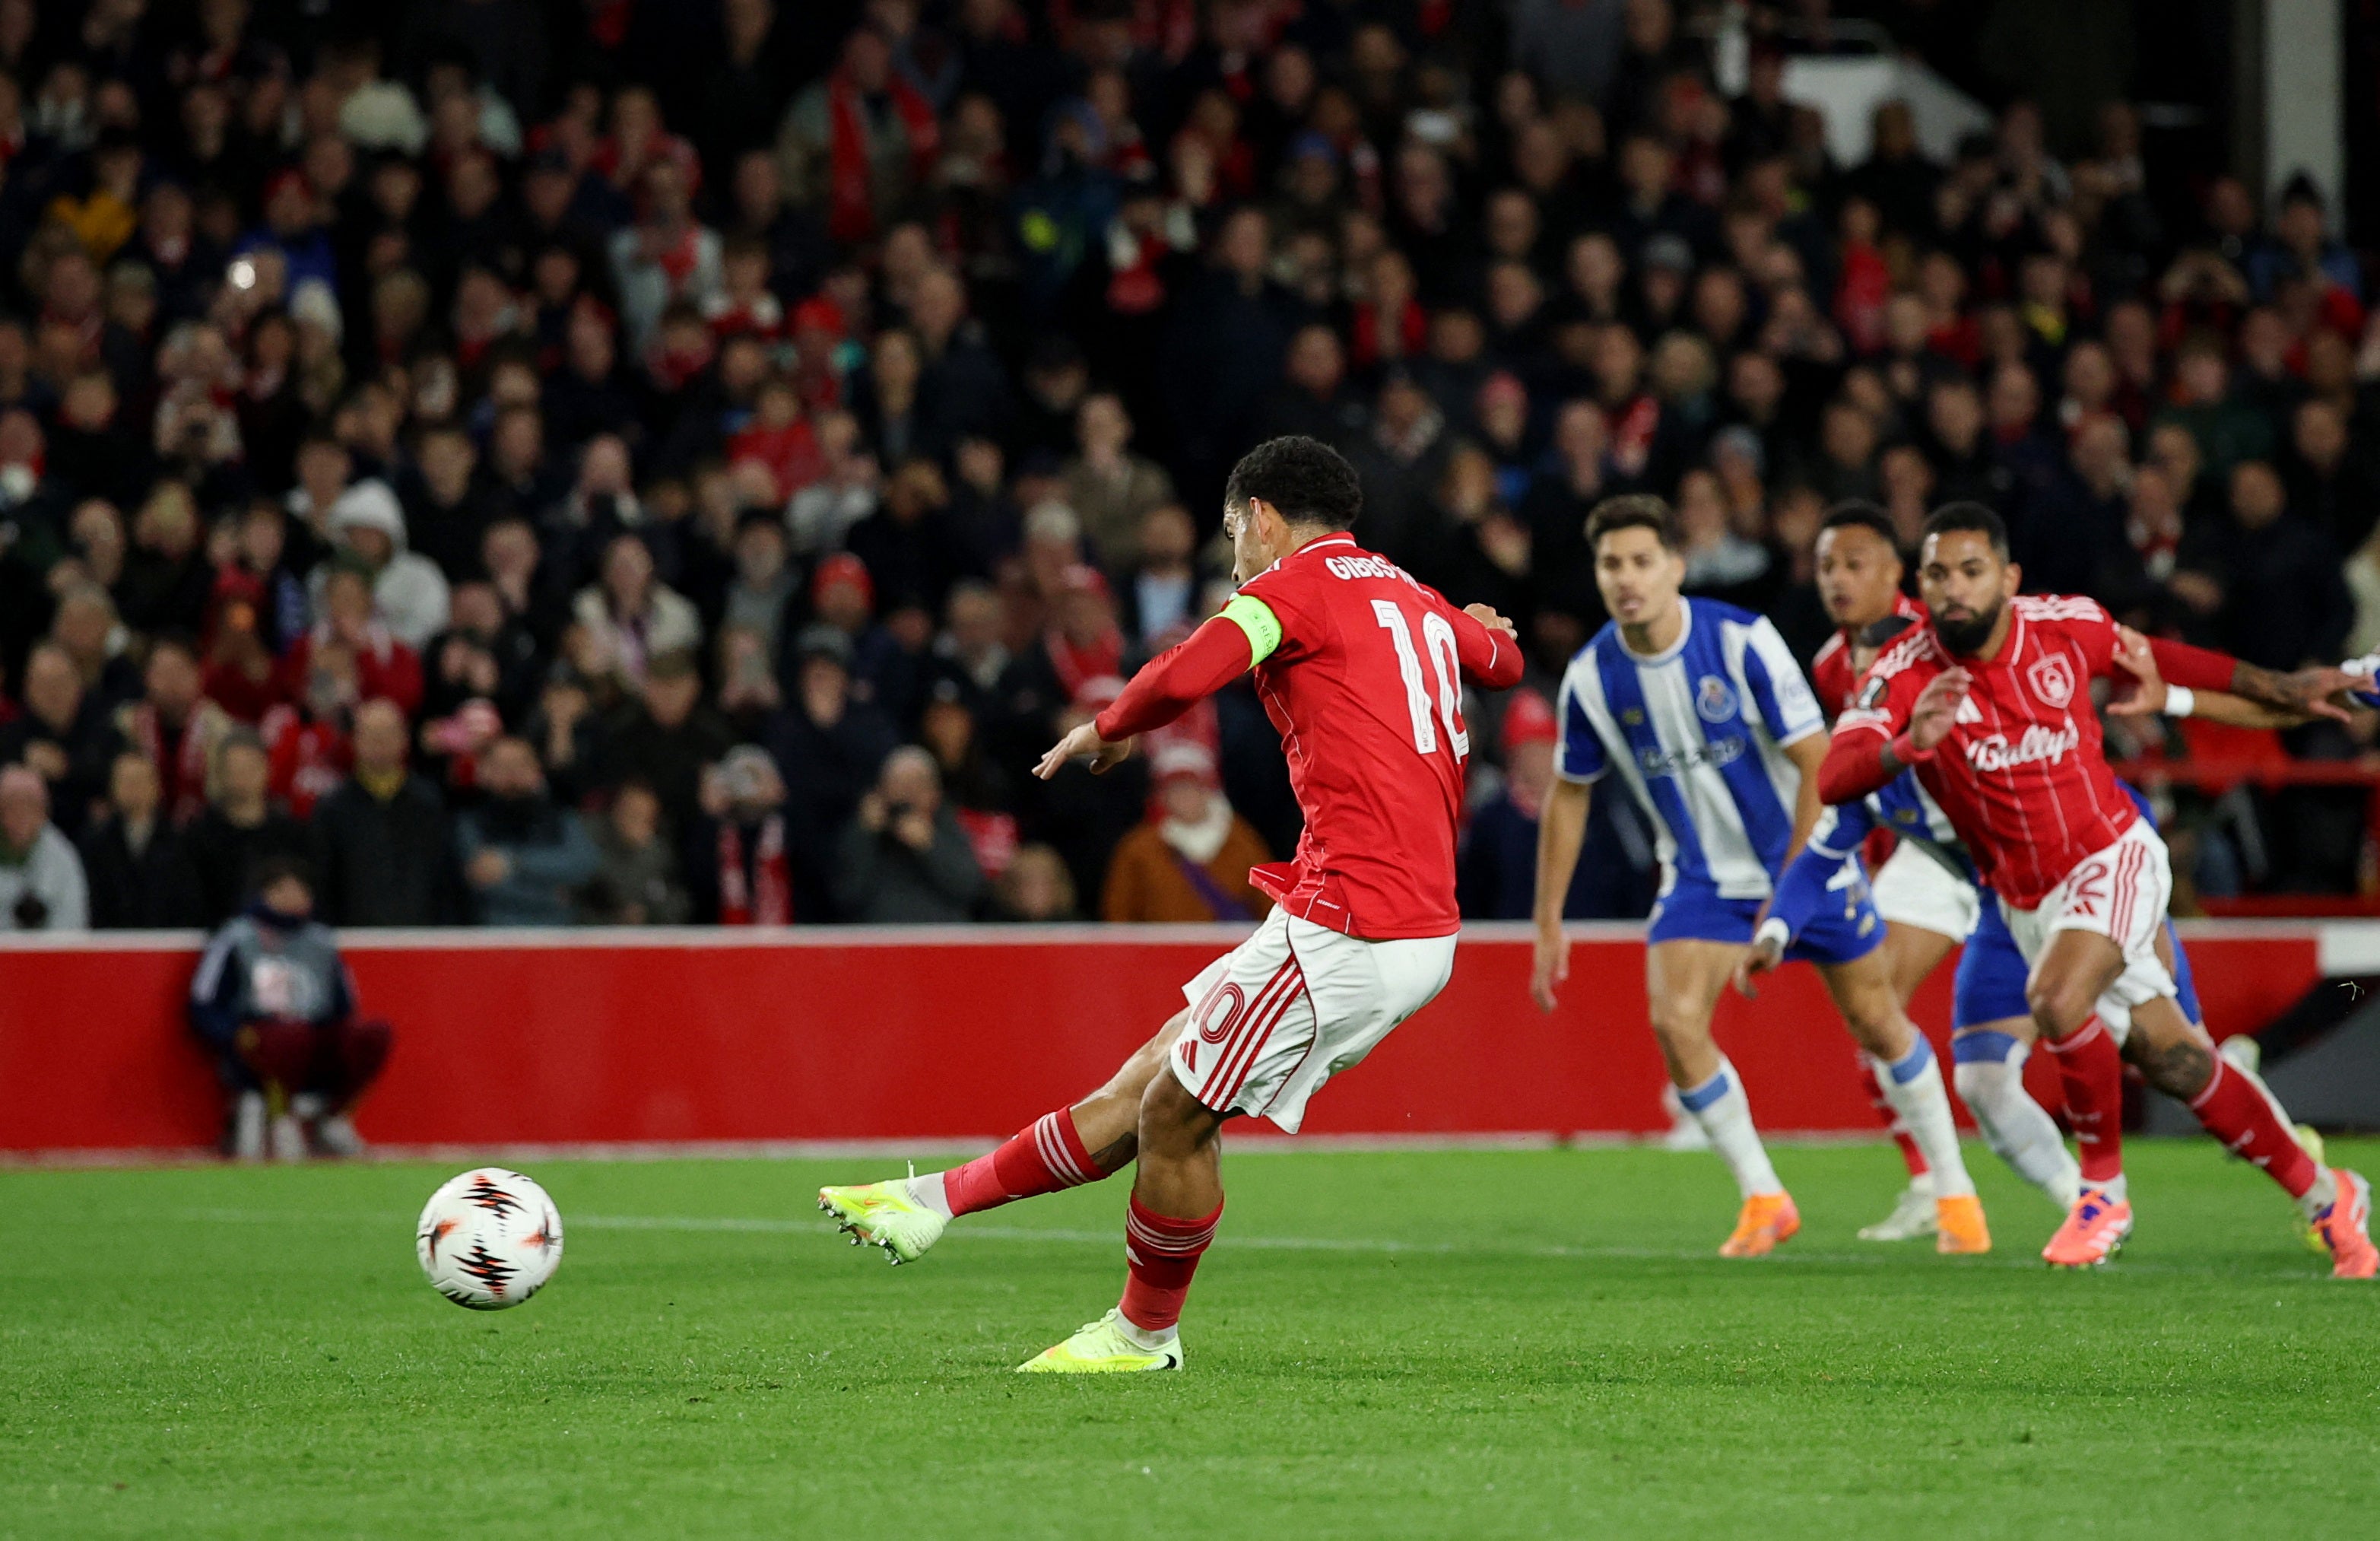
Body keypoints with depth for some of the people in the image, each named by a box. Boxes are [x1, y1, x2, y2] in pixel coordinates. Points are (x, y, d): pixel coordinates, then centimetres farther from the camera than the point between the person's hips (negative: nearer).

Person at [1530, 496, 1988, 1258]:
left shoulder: (1742, 642, -23)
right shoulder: (1591, 678, -11)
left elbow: (1819, 764, -18)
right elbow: (1569, 795, 4)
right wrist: (1549, 924, 4)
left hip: (1804, 857, -2)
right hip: (1701, 876, 2)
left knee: (1876, 1022, 5)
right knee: (1675, 1021, -18)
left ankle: (1954, 1193, 23)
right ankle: (1763, 1199, -2)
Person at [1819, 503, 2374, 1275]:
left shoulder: (2065, 625, -11)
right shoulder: (1904, 675, -16)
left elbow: (2152, 658, 11)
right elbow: (1834, 778, -31)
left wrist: (2280, 689, 19)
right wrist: (1909, 745, -51)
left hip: (2113, 856, -2)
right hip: (2028, 900, 2)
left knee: (2057, 999, -29)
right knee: (2177, 1062, 3)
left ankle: (2104, 1186, -7)